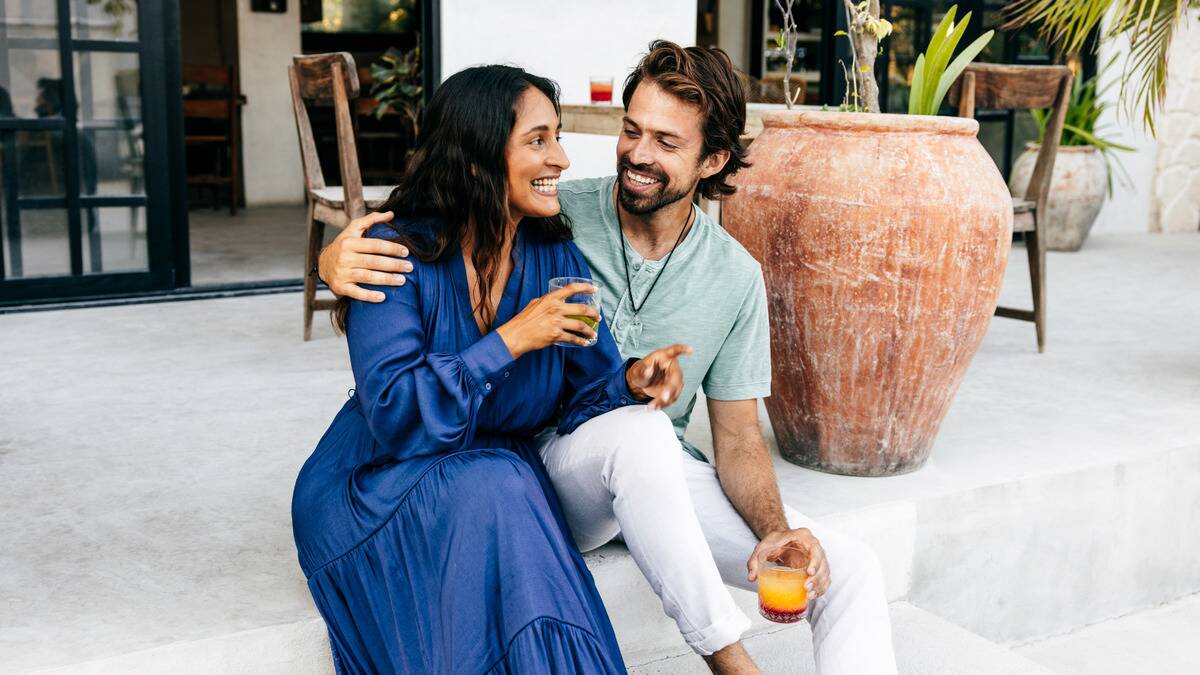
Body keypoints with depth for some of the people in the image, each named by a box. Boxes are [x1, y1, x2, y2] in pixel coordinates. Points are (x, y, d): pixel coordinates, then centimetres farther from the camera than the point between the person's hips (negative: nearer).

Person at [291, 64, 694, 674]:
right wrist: (509, 340, -26)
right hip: (372, 495, -3)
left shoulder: (556, 257, -1)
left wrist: (632, 382, -25)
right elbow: (393, 416, -23)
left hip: (502, 475, 4)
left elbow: (587, 394, -2)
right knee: (490, 489, -34)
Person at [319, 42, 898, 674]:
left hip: (663, 475, 3)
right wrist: (340, 257, -32)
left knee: (850, 571, -16)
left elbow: (737, 437, 2)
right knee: (639, 429, -37)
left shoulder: (735, 277, -2)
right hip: (546, 462, -2)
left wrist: (774, 529, -18)